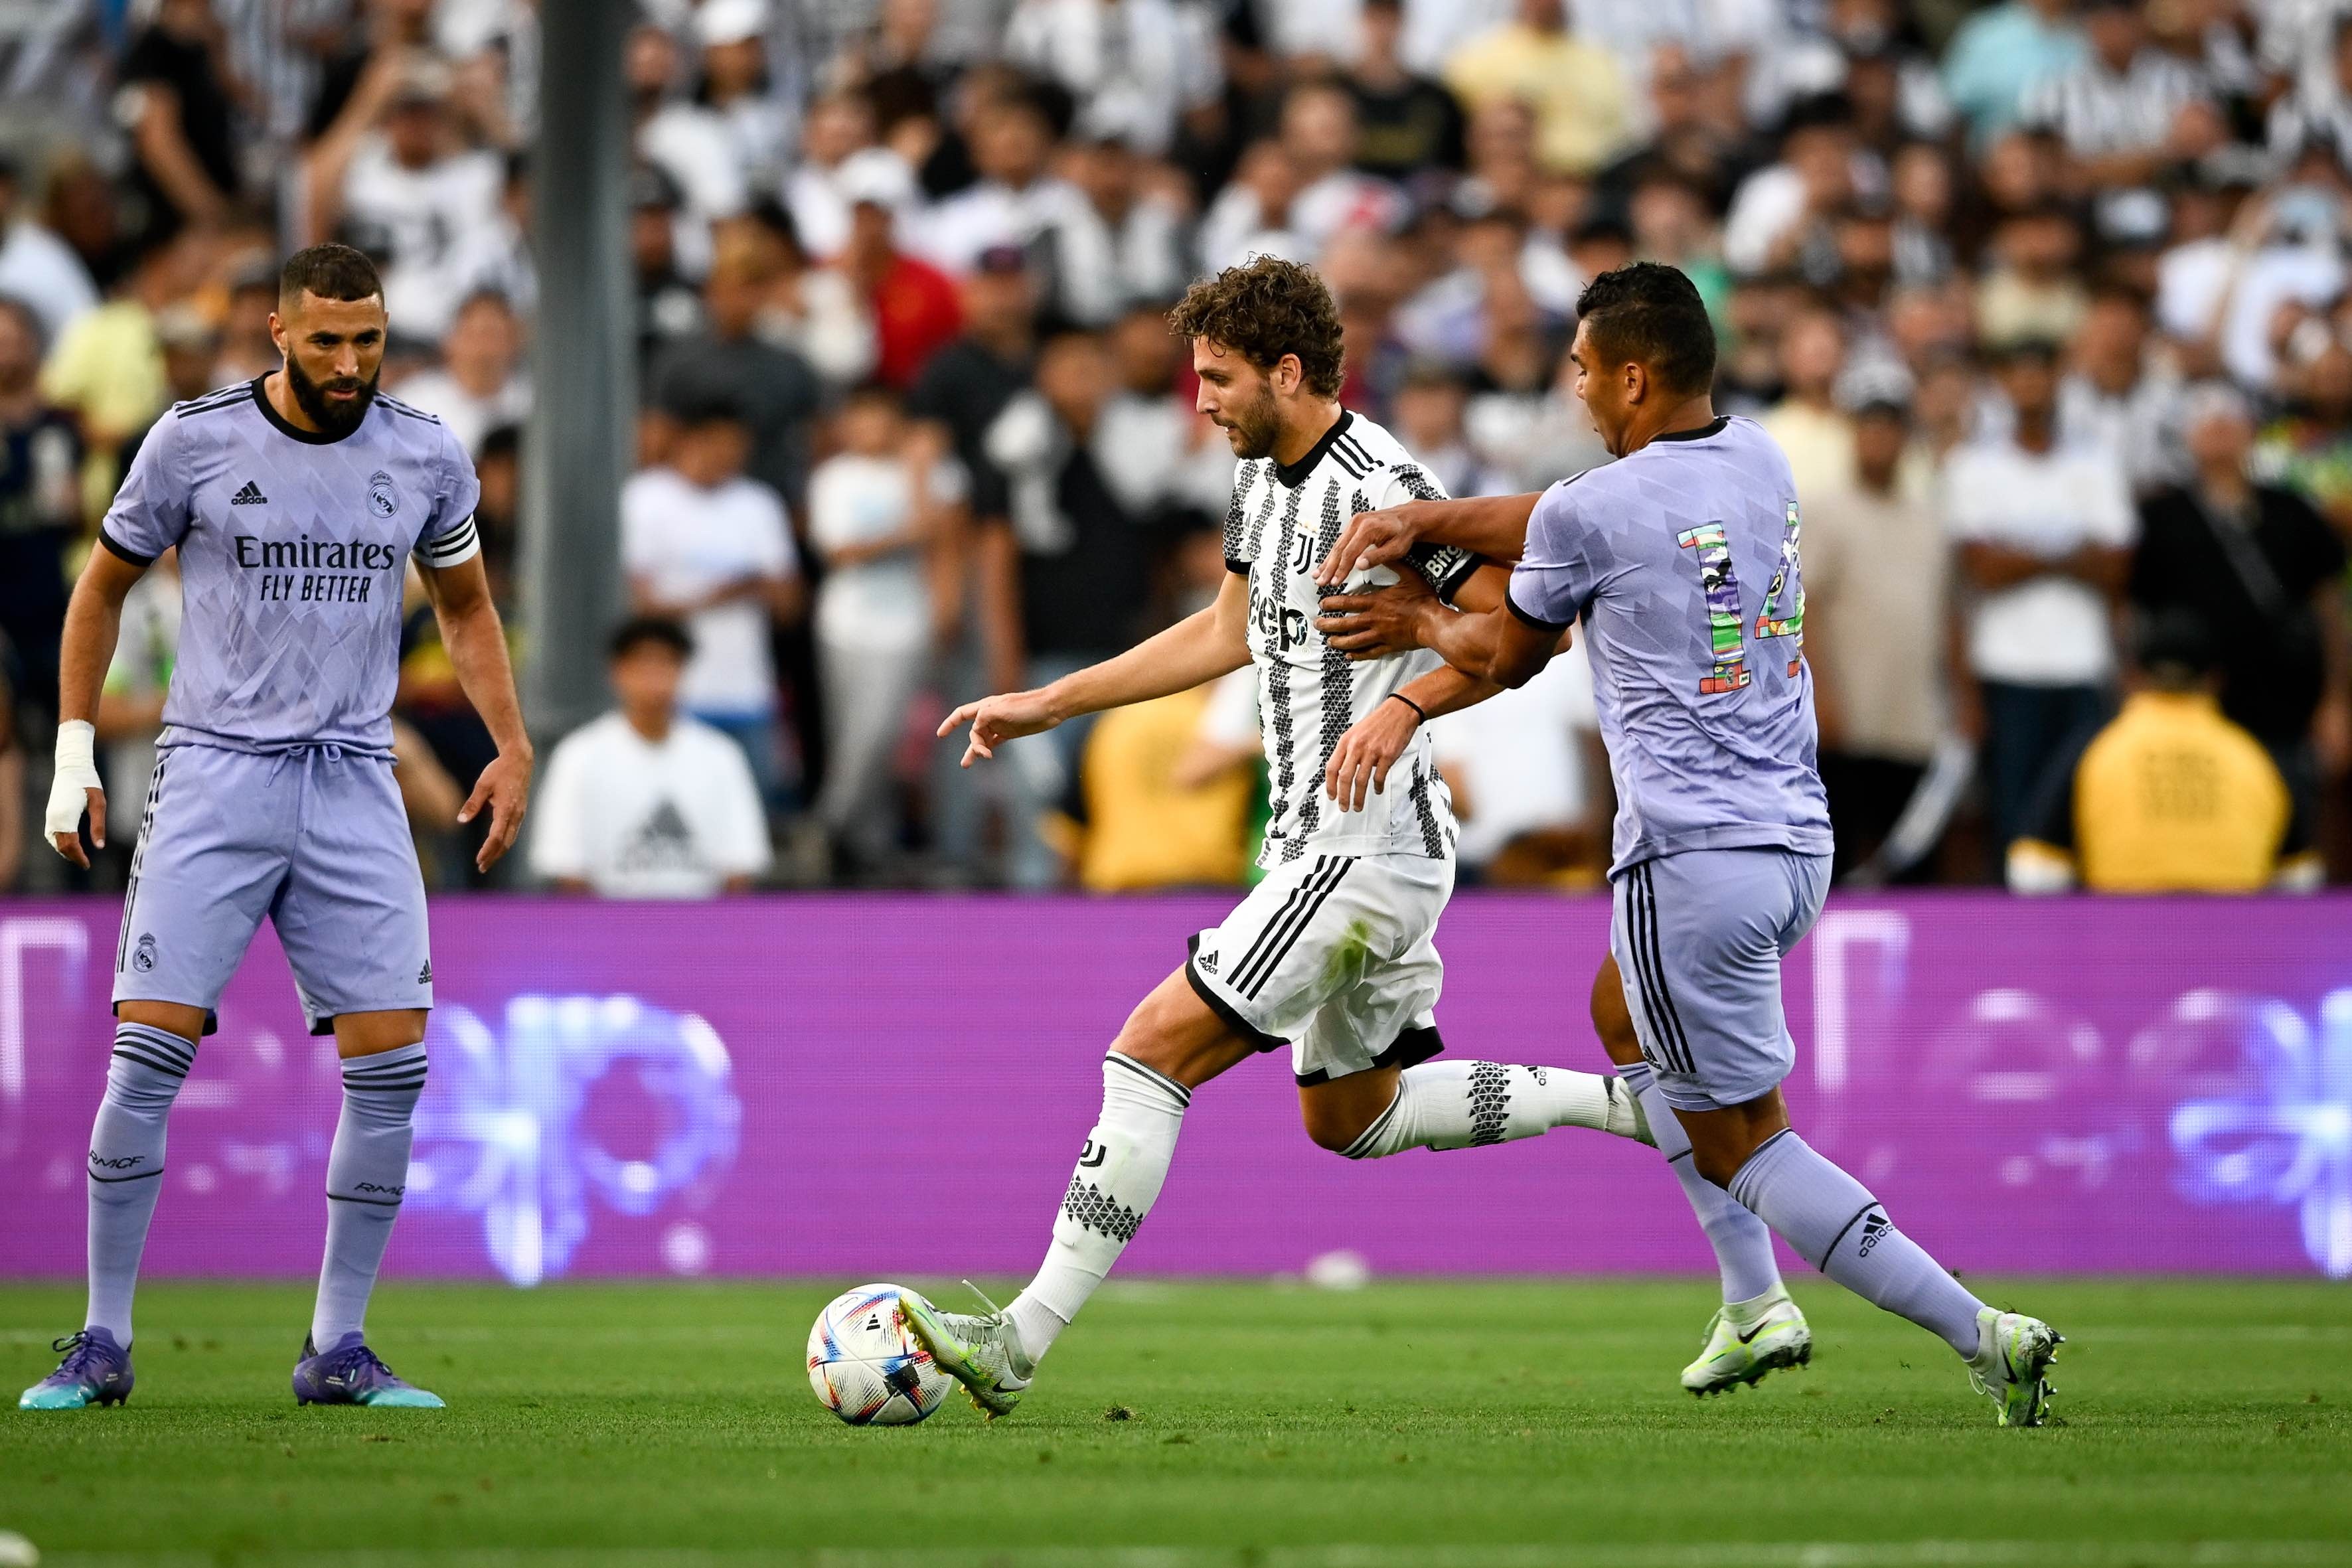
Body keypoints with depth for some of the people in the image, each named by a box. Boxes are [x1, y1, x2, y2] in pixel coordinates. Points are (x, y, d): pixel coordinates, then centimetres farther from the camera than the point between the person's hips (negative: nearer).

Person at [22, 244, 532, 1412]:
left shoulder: (427, 460, 4)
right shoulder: (194, 442, -2)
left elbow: (466, 608, 20)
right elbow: (105, 584, 10)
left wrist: (513, 747, 8)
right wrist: (74, 748, 3)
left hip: (354, 788, 2)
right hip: (213, 777, -2)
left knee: (392, 1062, -6)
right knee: (149, 1052, -11)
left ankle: (337, 1349, 4)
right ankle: (104, 1342, -2)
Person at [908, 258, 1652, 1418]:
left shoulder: (1377, 488, -18)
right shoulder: (1267, 476, 11)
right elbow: (1228, 633, 25)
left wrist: (1403, 700, -30)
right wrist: (1044, 706, 24)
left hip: (1364, 853, -11)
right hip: (1327, 846, 11)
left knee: (1152, 1052, -13)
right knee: (1352, 1120, 21)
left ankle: (1023, 1342, -14)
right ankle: (1633, 1102, 23)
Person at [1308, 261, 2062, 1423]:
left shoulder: (1590, 516, -13)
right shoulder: (1761, 462, 8)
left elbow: (1508, 656, 6)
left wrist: (1422, 622, 25)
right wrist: (1418, 520, 9)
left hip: (1691, 859, -8)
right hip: (1801, 845, 8)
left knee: (1741, 1145, 1)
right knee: (1624, 1016, 31)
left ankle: (1978, 1332, -12)